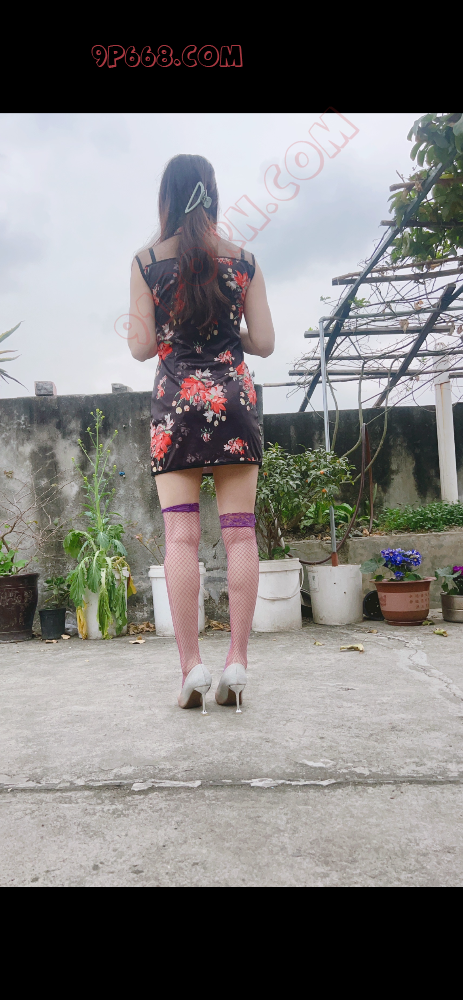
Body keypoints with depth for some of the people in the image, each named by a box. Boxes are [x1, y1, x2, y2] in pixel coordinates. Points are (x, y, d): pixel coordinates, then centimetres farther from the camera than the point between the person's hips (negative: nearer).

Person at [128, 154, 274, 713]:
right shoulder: (243, 261, 8)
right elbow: (264, 343, 7)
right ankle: (237, 661, -1)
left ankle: (191, 665, -6)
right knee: (239, 532, 0)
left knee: (180, 535, -3)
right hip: (234, 397, 1)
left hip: (175, 401, -1)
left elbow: (142, 346, 1)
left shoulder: (146, 262, 4)